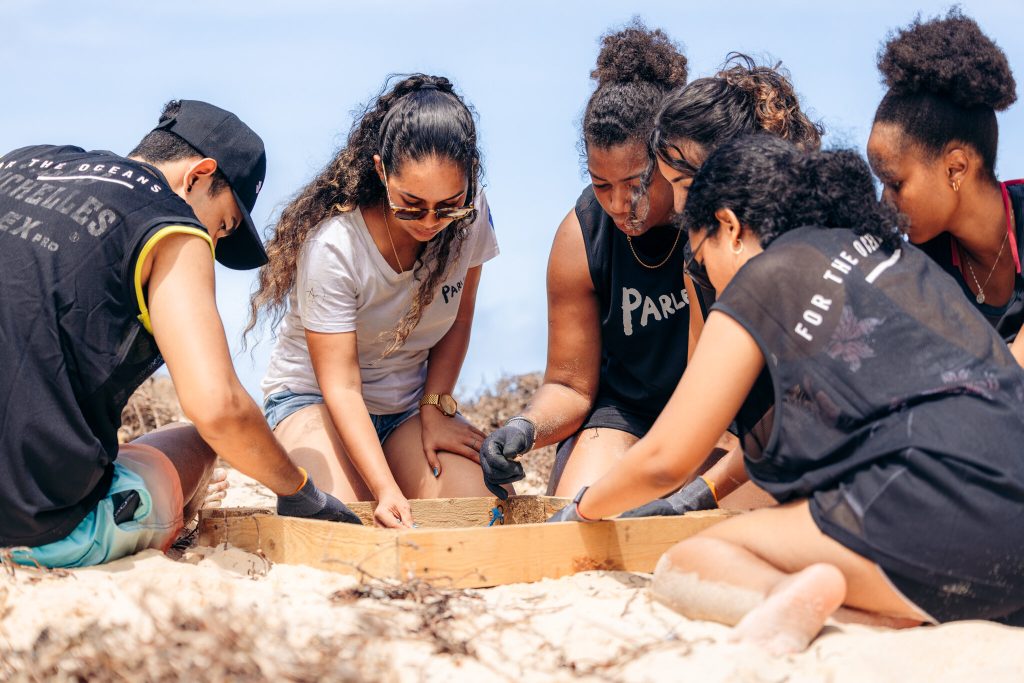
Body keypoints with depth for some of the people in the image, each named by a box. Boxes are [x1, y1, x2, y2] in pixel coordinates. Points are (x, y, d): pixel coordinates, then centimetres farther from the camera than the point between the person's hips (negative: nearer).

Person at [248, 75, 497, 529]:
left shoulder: (471, 217, -14)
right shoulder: (331, 244, -28)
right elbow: (341, 385, -27)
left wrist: (437, 409, -6)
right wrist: (385, 489, -38)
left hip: (410, 403, 4)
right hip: (316, 396, -4)